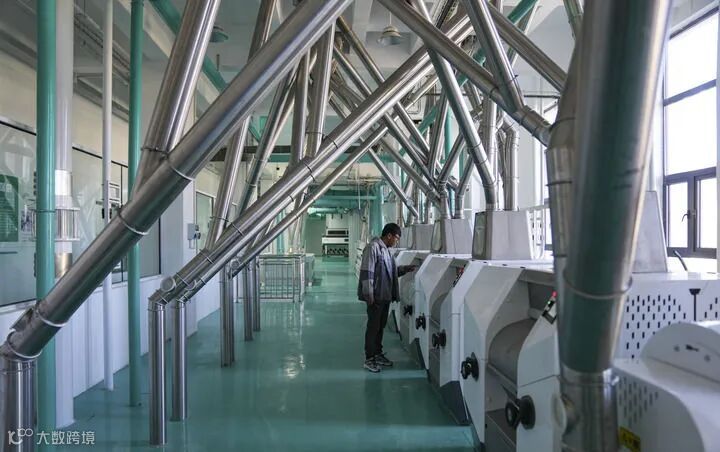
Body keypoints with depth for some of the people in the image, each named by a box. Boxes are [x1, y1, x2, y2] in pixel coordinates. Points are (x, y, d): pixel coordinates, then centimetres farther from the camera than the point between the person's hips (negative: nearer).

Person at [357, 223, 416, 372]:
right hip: (376, 297, -9)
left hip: (386, 296, 9)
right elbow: (366, 273, -20)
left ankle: (378, 354, 29)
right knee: (373, 327, 0)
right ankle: (369, 359, 10)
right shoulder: (372, 248, -16)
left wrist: (405, 269, 12)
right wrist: (369, 295, -21)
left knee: (381, 326, 17)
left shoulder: (385, 249, 13)